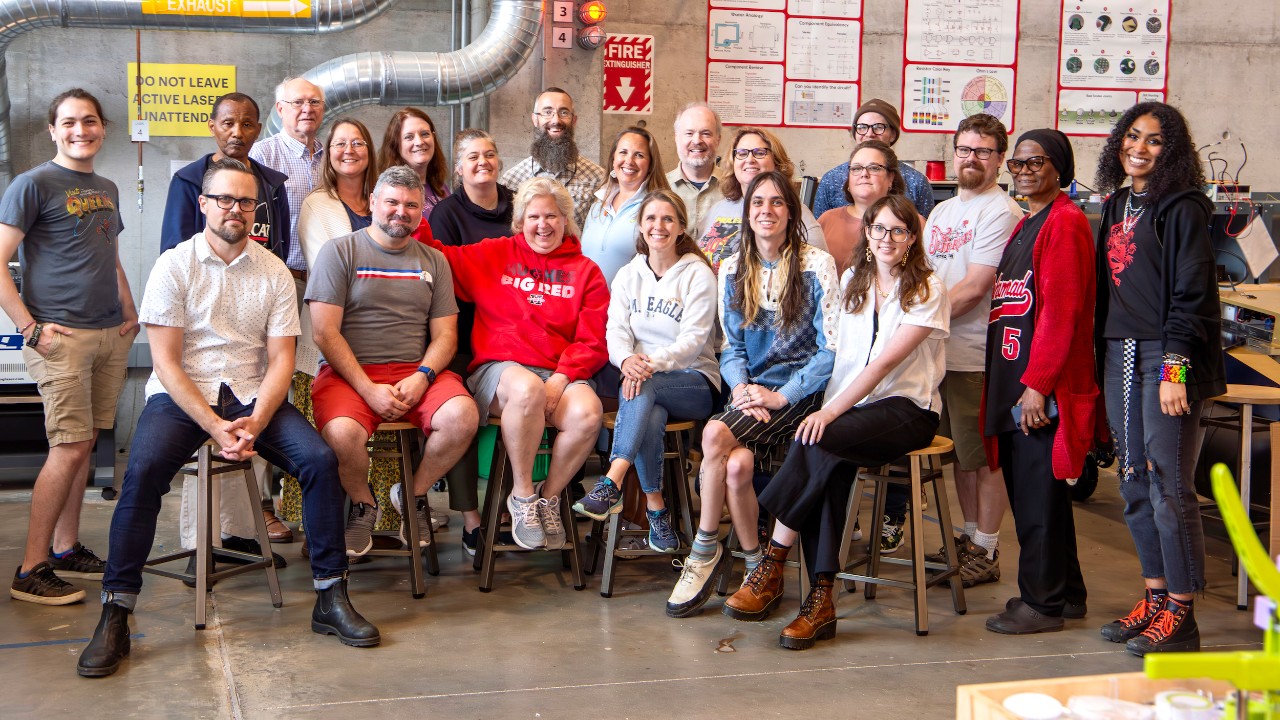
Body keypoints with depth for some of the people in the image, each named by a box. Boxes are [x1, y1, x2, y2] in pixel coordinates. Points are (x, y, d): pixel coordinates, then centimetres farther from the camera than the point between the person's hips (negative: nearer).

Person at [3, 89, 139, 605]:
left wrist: (130, 315, 14)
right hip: (61, 336, -7)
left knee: (84, 445, 10)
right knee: (70, 447, -10)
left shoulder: (107, 189, 17)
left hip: (109, 335, 7)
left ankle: (66, 551, 21)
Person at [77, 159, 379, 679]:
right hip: (181, 395, -2)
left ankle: (330, 597, -10)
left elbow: (281, 359, 2)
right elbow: (166, 361, -6)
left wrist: (254, 423, -16)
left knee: (321, 459, -21)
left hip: (251, 396, 2)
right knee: (144, 469, -30)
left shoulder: (274, 273, 7)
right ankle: (115, 613, -21)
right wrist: (214, 426, -18)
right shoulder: (174, 266, -1)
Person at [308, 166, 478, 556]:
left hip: (416, 371, 3)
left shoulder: (434, 261, 17)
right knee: (343, 433, -35)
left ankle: (413, 494, 2)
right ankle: (363, 505, 1)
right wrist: (369, 390, -15)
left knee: (462, 416, -27)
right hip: (348, 373, -3)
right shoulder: (340, 252, 5)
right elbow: (325, 333, -4)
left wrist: (421, 377, -10)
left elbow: (445, 334, 12)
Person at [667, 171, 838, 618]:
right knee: (737, 465, -28)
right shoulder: (732, 271, 13)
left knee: (716, 435, -28)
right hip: (750, 391, 4)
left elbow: (831, 349, -6)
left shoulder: (817, 266, -2)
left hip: (800, 392, -4)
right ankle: (757, 567, -11)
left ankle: (705, 552, -12)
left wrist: (780, 397, -14)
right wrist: (741, 388, -7)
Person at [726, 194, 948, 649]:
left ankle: (773, 563, -21)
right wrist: (828, 409, -4)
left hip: (907, 410, -4)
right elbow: (840, 355, 12)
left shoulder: (927, 291, -3)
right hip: (850, 404, 4)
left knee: (817, 442, -32)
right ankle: (821, 601, -30)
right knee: (827, 464, -30)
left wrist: (830, 412, -21)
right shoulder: (852, 281, 16)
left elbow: (885, 362, -14)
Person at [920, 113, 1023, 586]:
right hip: (937, 351, 8)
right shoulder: (942, 211, 18)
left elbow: (974, 287, -17)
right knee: (960, 453, 16)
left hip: (976, 355, -8)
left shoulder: (1000, 212, -10)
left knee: (984, 457, 0)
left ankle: (986, 553, 9)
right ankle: (970, 537, 27)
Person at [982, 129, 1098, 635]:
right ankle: (1065, 593, 25)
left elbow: (1061, 312, -18)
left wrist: (1037, 383, -21)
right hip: (1015, 380, 10)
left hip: (1044, 388, -10)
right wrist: (1008, 382, 16)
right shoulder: (1025, 226, 19)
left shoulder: (1065, 222, -11)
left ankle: (1043, 603, 6)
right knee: (1028, 489, 14)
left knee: (1039, 493, -3)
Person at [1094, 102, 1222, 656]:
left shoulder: (1182, 209, -6)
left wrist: (1175, 368, -18)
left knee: (1170, 488, -6)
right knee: (1134, 485, 10)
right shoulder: (1117, 206, 16)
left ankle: (1181, 615, 2)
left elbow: (1191, 297, -11)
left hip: (1166, 360, -7)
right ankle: (1154, 599, 20)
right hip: (1119, 358, 8)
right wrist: (1099, 357, 15)